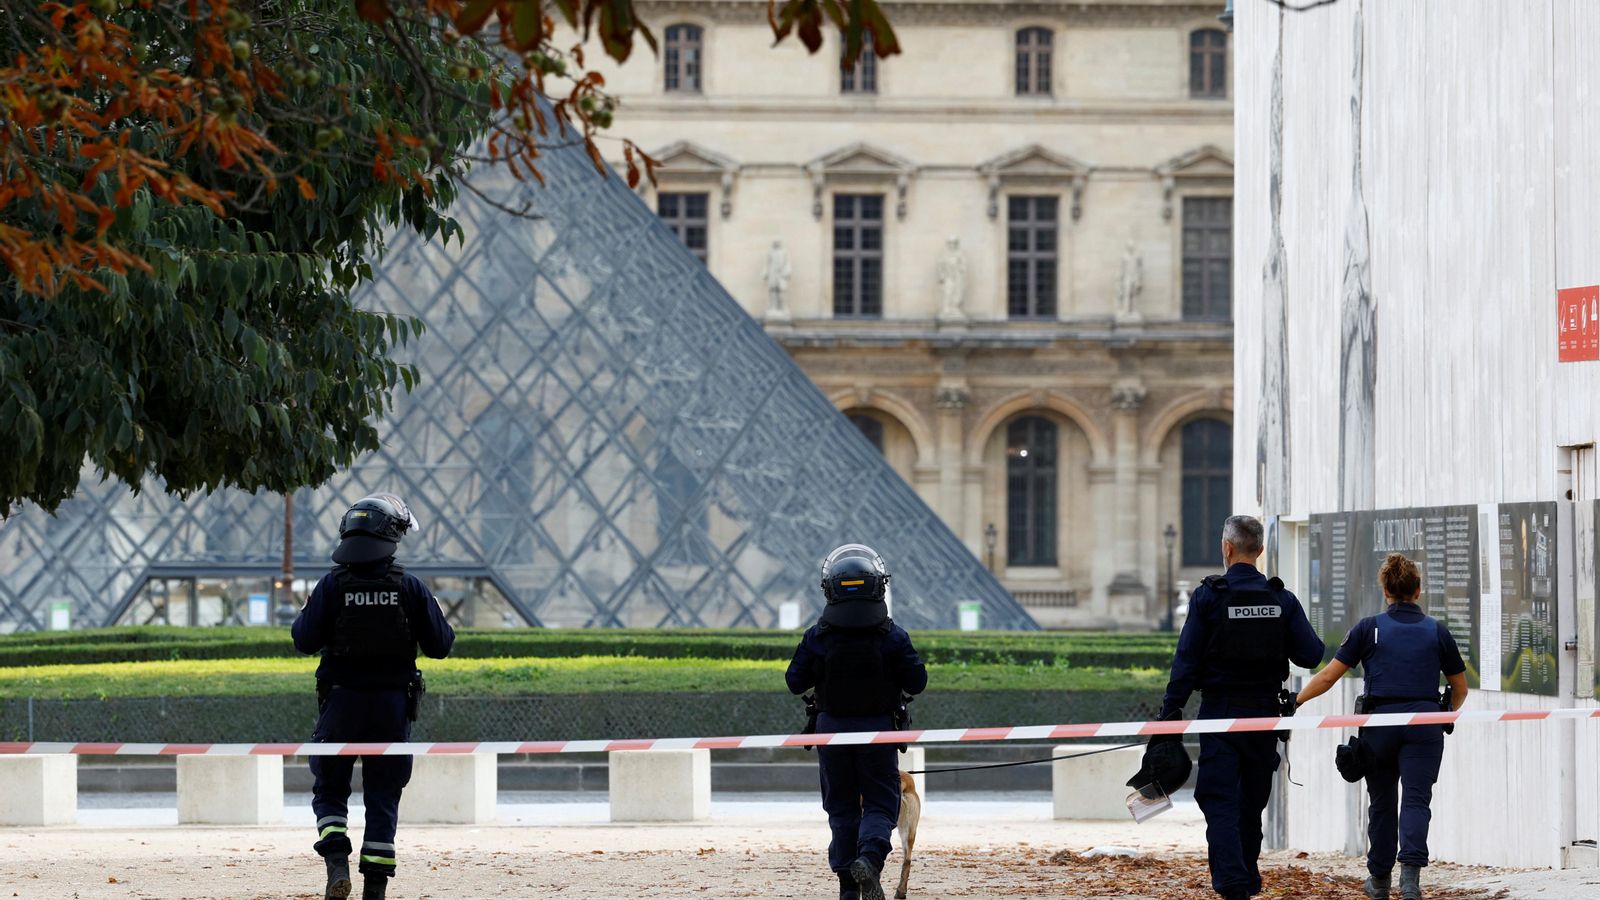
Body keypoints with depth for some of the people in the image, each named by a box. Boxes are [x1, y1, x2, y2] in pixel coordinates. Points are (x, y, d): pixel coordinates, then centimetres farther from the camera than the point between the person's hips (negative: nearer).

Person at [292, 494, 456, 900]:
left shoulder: (332, 586, -7)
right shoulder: (410, 588, -4)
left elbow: (305, 641, -8)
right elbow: (439, 645, -1)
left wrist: (302, 619, 13)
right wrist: (446, 628, 21)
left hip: (342, 702, -1)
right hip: (393, 706, 1)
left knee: (329, 789, 12)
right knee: (383, 797, 9)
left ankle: (337, 859, -12)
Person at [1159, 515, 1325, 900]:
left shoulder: (1208, 597, -8)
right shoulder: (1282, 599, 0)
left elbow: (1186, 661, -9)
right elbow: (1311, 655, -1)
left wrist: (1171, 713, -6)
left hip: (1220, 714, -4)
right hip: (1264, 712, 4)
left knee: (1220, 801, -5)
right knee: (1252, 801, 16)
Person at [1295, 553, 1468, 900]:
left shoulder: (1369, 628, 2)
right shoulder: (1437, 631, 7)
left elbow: (1328, 676, 0)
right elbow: (1460, 688, 16)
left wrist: (1293, 701, 11)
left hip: (1380, 720, 0)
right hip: (1424, 723, 0)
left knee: (1381, 802, 13)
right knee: (1416, 799, -6)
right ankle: (1411, 869, -27)